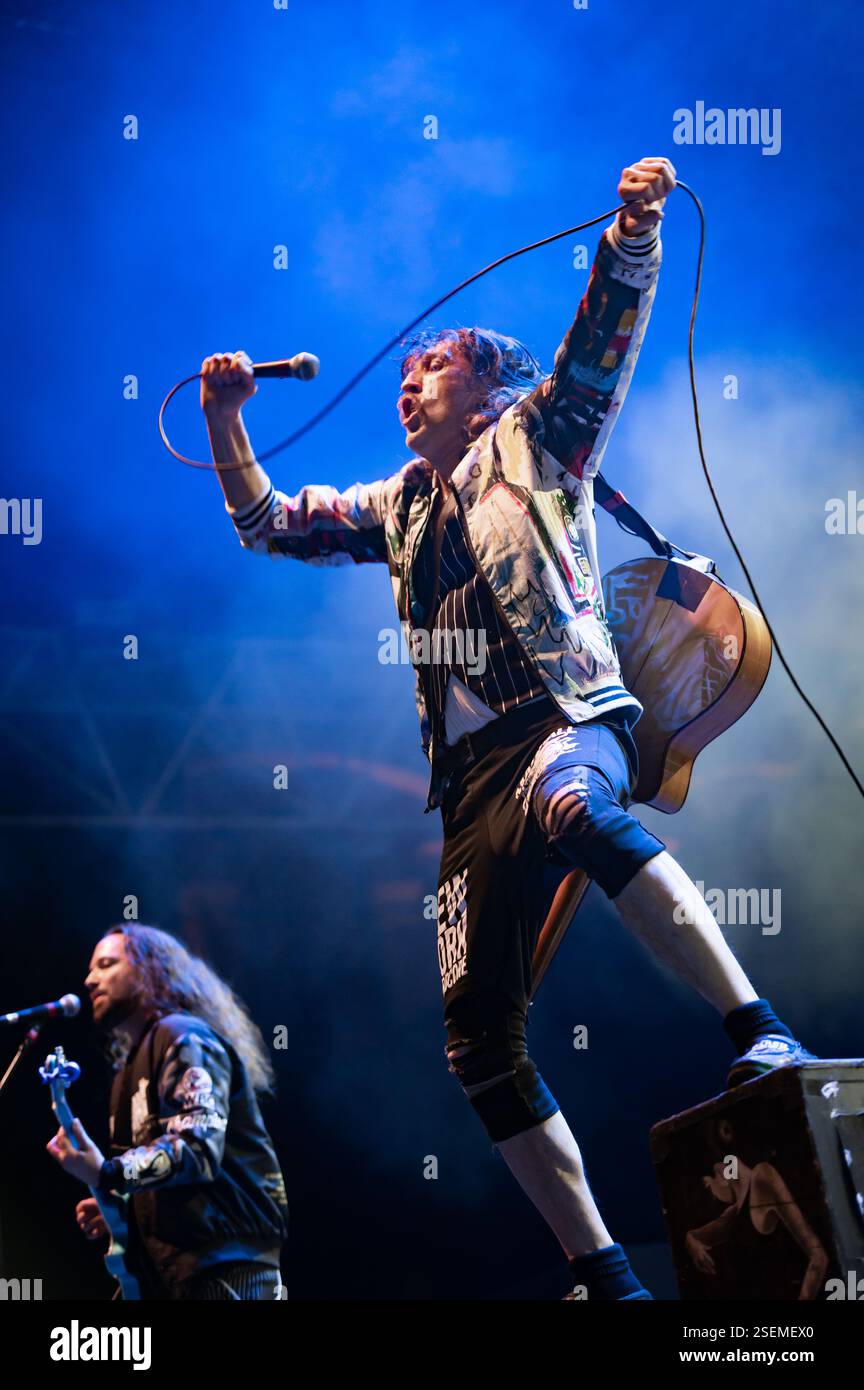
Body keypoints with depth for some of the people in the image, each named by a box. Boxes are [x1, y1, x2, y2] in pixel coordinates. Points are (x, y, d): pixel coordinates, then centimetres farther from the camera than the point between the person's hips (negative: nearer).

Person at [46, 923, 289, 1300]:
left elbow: (197, 1148, -22)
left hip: (223, 1267, -10)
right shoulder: (133, 1064, 23)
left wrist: (106, 1174, -34)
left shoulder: (182, 1037, -7)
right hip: (172, 1273, 10)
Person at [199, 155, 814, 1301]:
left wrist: (634, 230, -18)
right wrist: (227, 423, 17)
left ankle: (761, 1031, -44)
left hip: (568, 718, -6)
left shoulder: (531, 443, 12)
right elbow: (267, 525, 30)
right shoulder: (397, 508, 26)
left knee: (568, 802, -44)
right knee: (479, 1041, -3)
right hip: (470, 775, 6)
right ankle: (603, 1274, 3)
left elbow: (604, 333, -2)